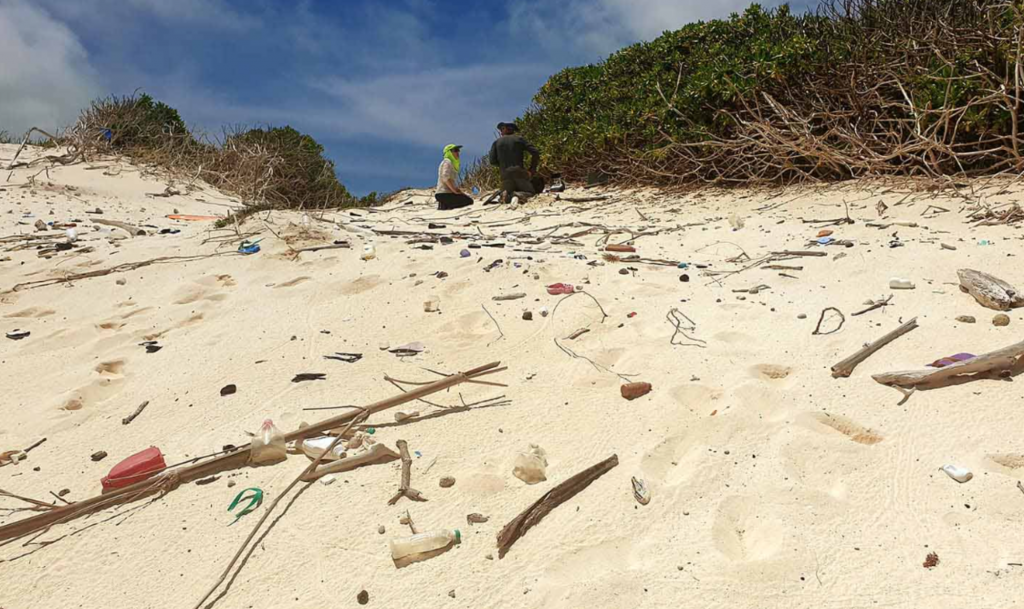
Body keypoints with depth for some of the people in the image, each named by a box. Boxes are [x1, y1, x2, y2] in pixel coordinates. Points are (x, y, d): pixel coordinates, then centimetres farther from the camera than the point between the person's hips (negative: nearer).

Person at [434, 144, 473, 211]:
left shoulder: (451, 163, 23)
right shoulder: (447, 162, -8)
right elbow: (445, 178, -23)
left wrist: (457, 189, 9)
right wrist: (455, 190, -22)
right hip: (445, 194, -10)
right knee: (469, 201, -11)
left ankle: (444, 205, 5)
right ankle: (445, 206, -12)